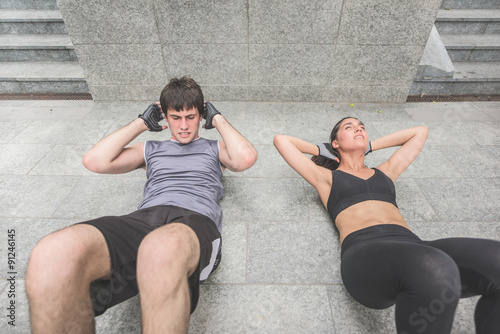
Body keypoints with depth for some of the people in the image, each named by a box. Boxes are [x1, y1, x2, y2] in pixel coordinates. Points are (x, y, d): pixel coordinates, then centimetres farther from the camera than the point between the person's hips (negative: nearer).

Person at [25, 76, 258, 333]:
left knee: (161, 251, -44)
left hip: (196, 221, -2)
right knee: (53, 255, -32)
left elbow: (246, 158, 5)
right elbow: (95, 161, 17)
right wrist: (140, 123, 24)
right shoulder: (150, 150, 33)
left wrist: (219, 120, 19)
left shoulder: (215, 149, 29)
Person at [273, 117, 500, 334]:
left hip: (411, 246, 5)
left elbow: (420, 132, 43)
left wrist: (370, 146, 39)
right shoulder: (325, 176, 20)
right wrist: (320, 150, 32)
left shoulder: (384, 172, 31)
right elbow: (281, 140, 20)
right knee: (434, 270, -38)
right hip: (363, 252, -4)